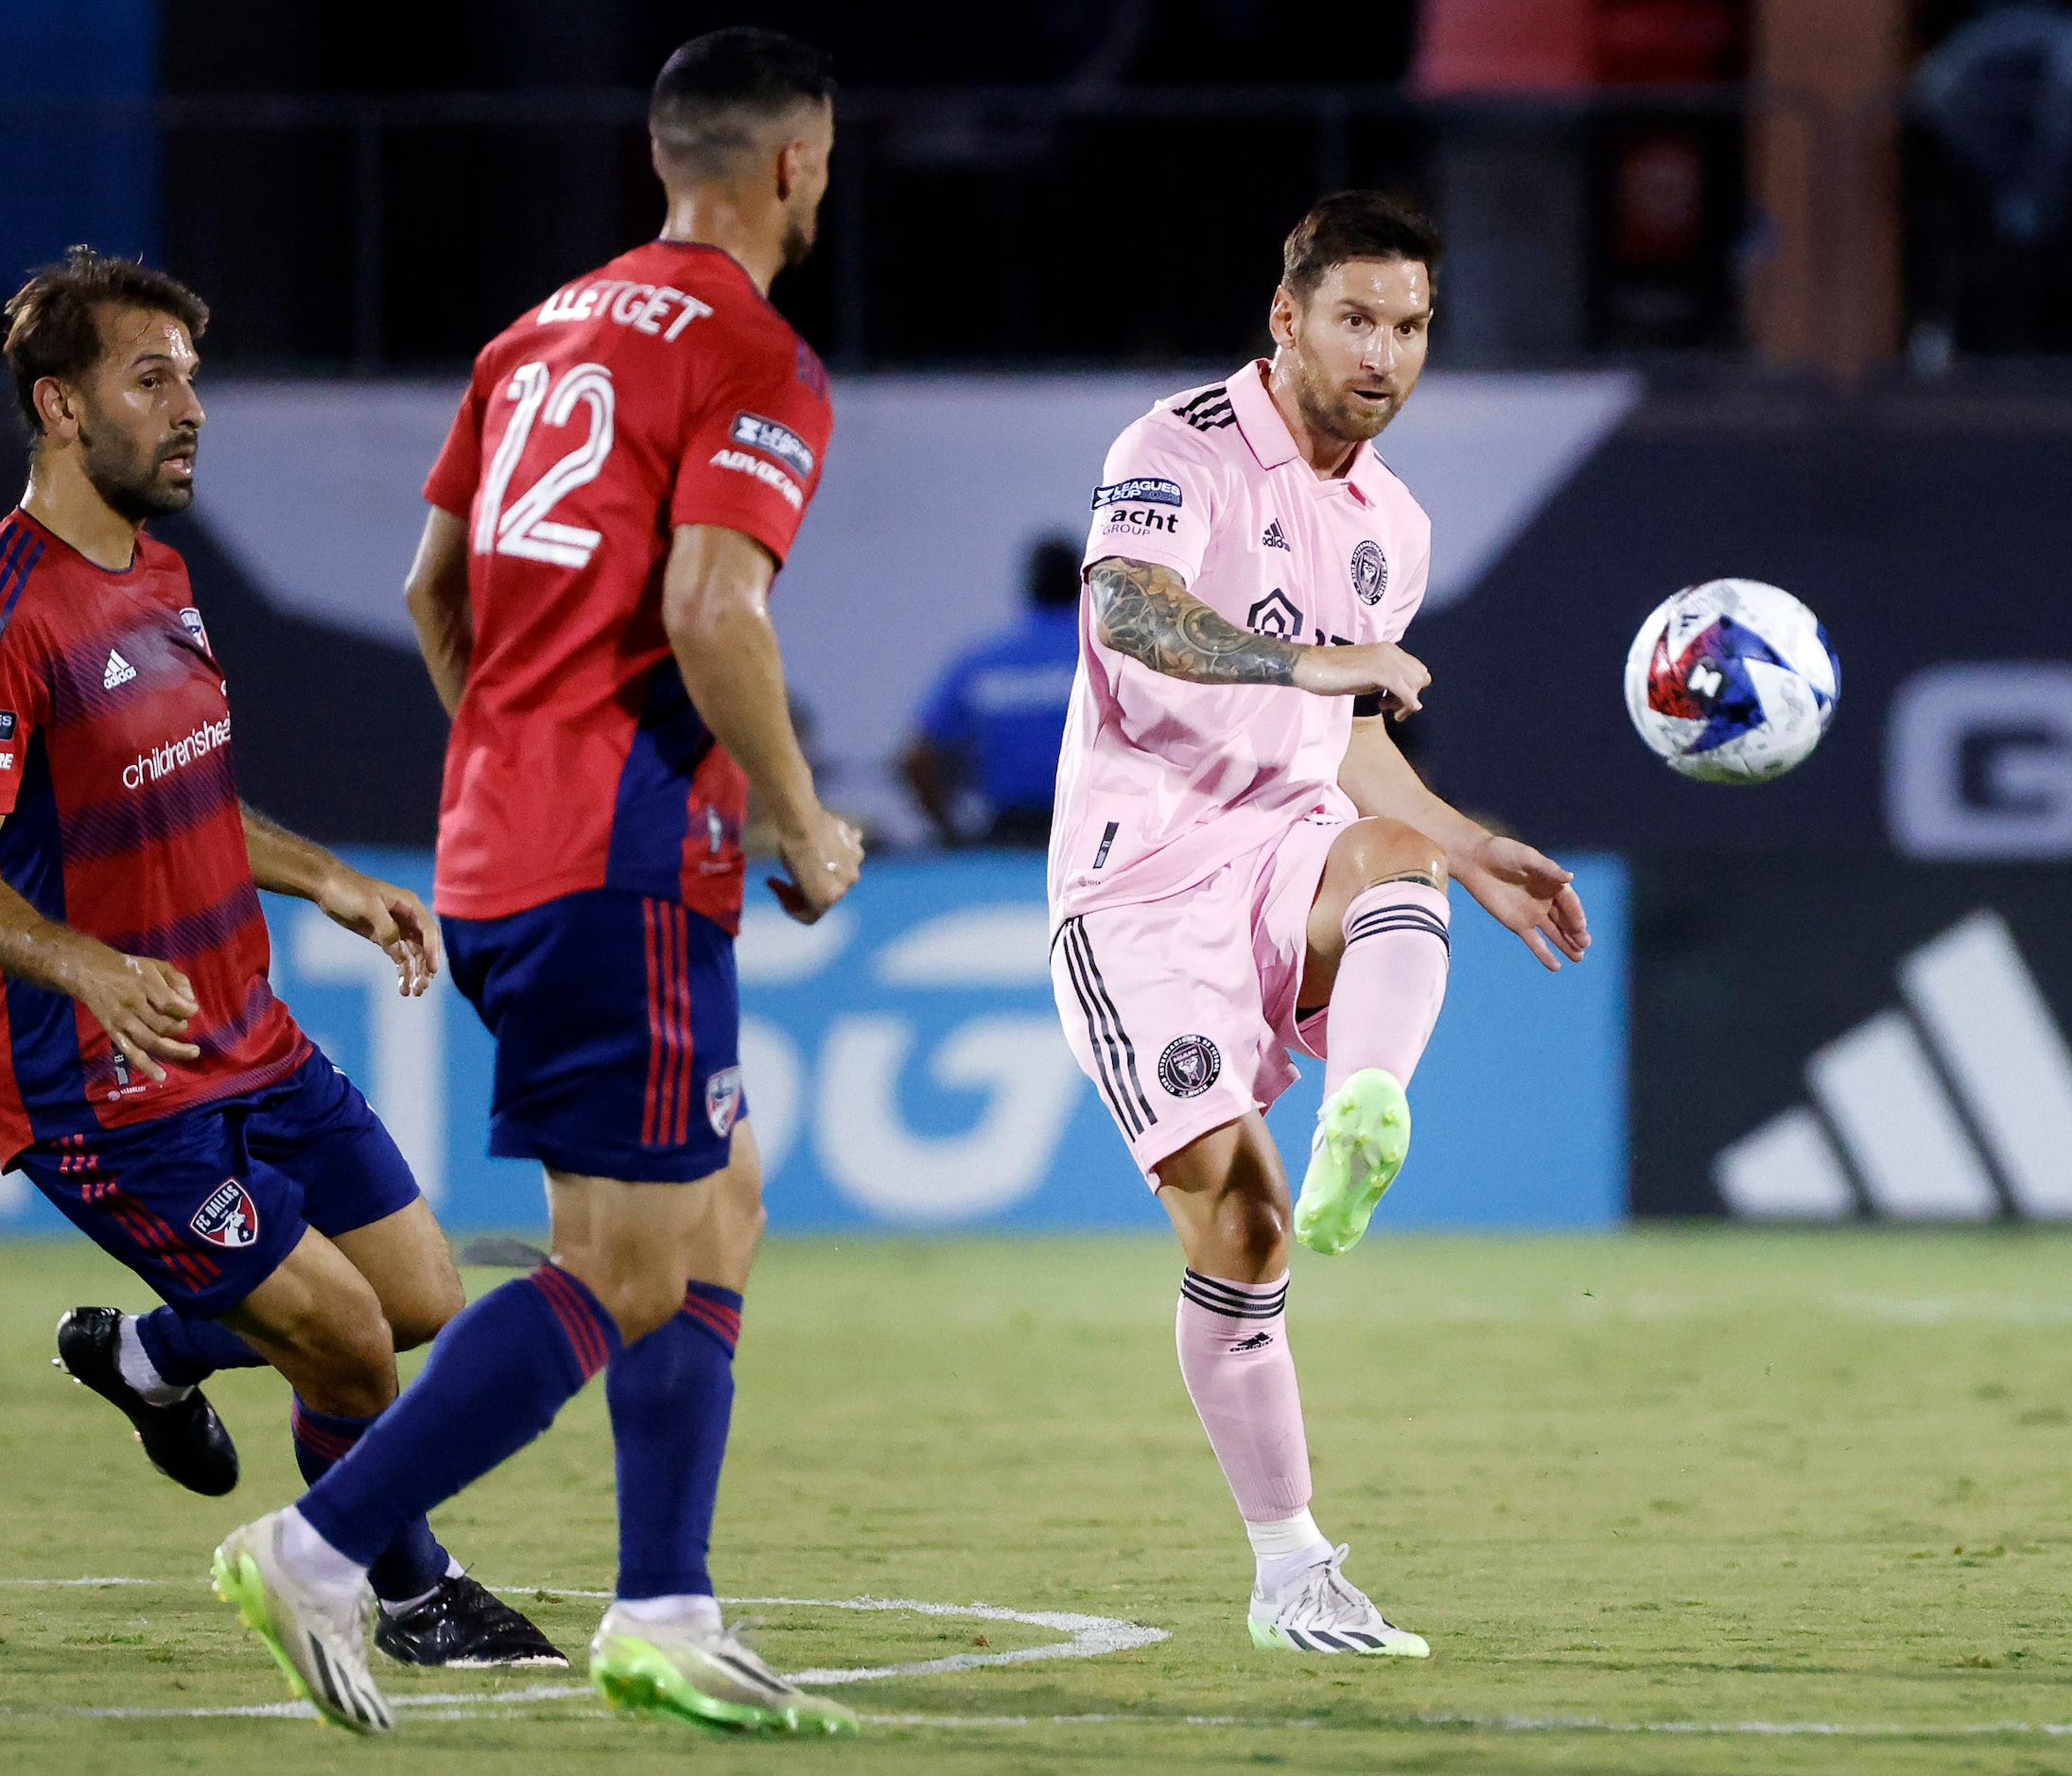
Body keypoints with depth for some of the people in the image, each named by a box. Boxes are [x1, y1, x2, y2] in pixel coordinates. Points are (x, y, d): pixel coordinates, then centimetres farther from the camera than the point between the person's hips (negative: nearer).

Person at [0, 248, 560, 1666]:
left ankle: (150, 1354, 34)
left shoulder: (161, 575, 9)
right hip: (117, 1097, -9)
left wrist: (327, 881, 17)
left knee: (422, 1302, 10)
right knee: (349, 1347, -8)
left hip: (255, 1049, 9)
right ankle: (417, 1600, 18)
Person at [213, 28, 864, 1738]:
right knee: (631, 1269, -6)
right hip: (625, 864, -9)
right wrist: (804, 829, -10)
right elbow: (708, 610, -21)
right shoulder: (754, 362, -9)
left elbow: (434, 586, 20)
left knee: (721, 1207, 15)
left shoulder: (547, 331, 16)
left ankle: (663, 1615, 13)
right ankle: (323, 1548, -12)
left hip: (499, 836, 9)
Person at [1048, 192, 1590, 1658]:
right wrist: (1305, 660, -42)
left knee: (1395, 852, -31)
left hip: (1285, 853, 5)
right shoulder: (1183, 453, -7)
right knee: (1237, 1220, -11)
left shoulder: (1392, 529, 16)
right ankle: (1288, 1567, 0)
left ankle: (1362, 1123, -55)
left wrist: (1476, 856, 19)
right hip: (1145, 875, -5)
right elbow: (1126, 610, -28)